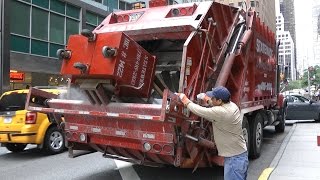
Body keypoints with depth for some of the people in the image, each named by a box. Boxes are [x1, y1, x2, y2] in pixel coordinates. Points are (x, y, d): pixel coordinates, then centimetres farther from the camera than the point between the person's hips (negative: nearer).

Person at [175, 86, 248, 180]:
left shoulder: (221, 112, -26)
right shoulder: (232, 106, 1)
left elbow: (198, 111, -18)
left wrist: (184, 99, -4)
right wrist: (206, 98, 21)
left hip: (234, 159, -9)